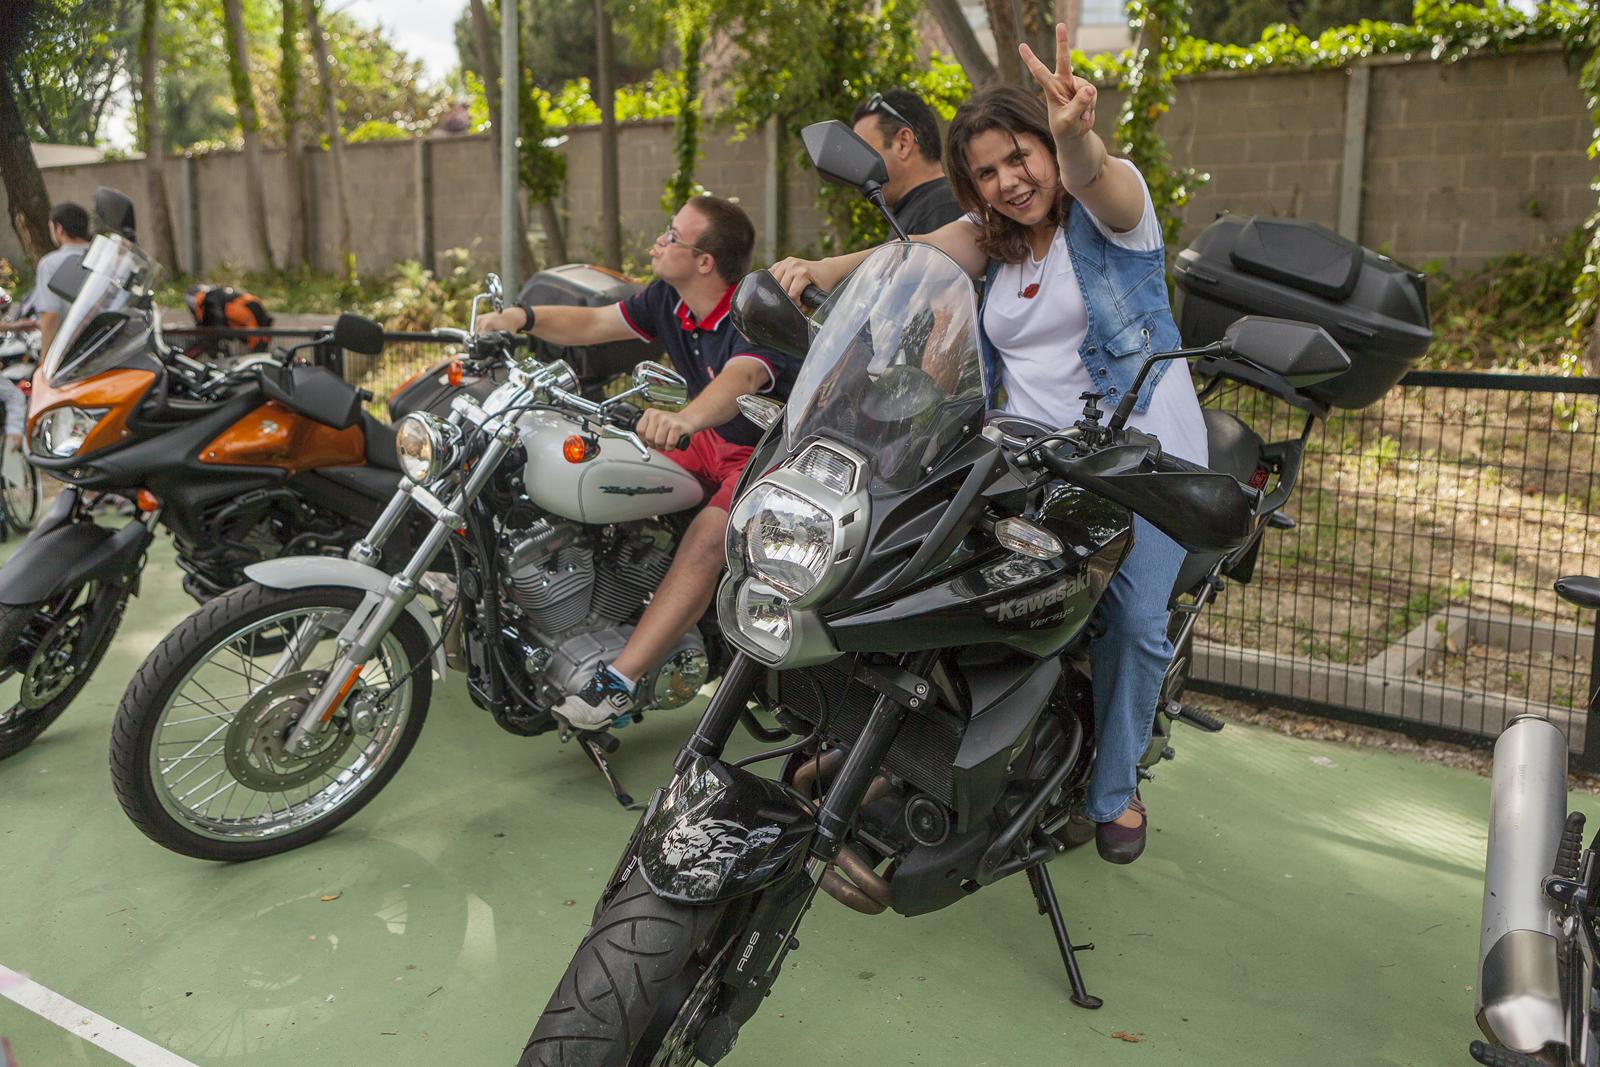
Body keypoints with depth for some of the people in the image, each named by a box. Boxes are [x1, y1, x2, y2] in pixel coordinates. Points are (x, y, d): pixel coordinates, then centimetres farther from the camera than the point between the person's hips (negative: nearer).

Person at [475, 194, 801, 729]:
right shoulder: (669, 300, 1)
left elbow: (737, 382, -47)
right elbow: (592, 324, 7)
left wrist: (683, 419, -66)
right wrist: (523, 316, -10)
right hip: (710, 440, 9)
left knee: (706, 540, -32)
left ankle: (619, 681, -33)